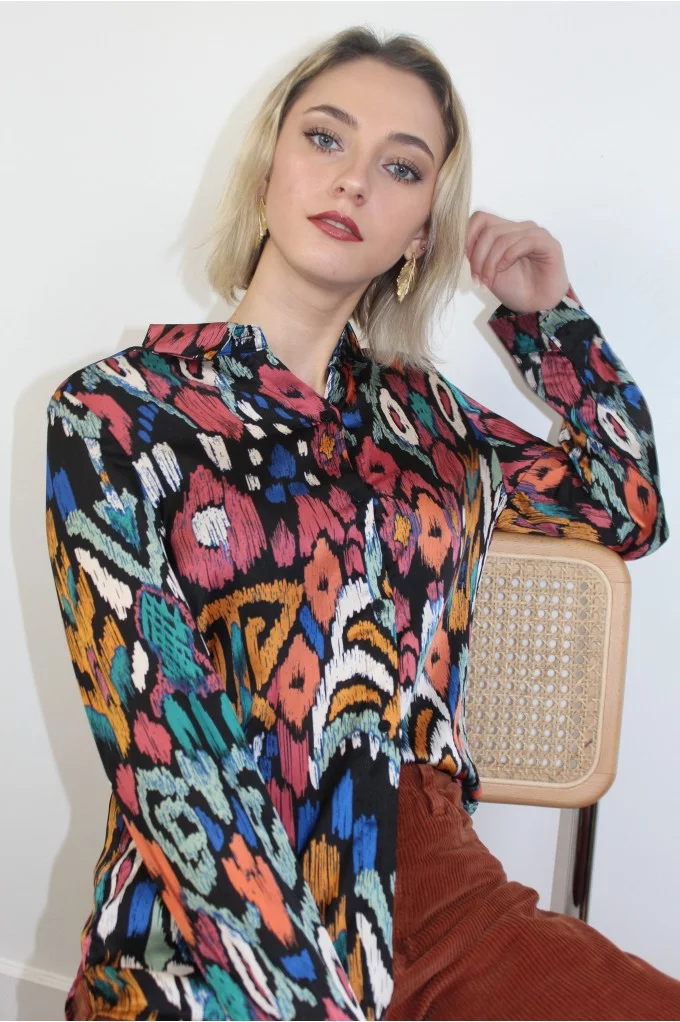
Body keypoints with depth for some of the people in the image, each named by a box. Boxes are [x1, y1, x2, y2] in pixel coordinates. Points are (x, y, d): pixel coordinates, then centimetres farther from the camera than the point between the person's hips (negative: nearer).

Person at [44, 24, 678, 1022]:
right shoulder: (112, 415, -5)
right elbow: (169, 759, -12)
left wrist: (550, 313, 12)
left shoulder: (415, 411, 9)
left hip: (433, 885, 5)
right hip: (212, 940, -4)